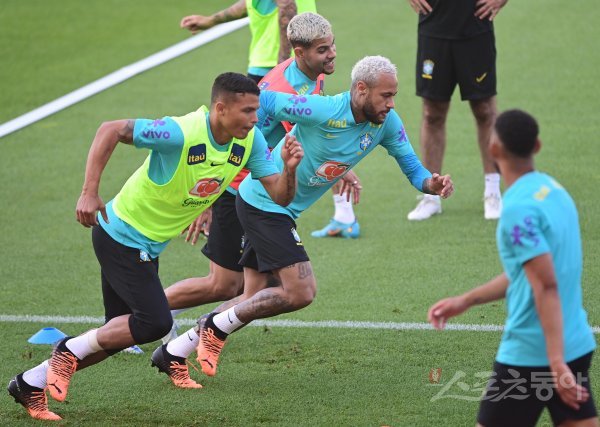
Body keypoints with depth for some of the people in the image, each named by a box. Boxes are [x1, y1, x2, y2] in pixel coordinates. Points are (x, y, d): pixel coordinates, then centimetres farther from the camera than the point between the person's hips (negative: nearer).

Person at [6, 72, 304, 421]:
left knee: (121, 333, 10)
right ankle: (71, 351, 4)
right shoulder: (181, 133, -29)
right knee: (155, 322, -17)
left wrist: (289, 169, -30)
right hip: (122, 235, -8)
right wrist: (89, 193, -29)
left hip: (149, 247, 8)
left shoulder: (250, 140, -8)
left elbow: (280, 196, -8)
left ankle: (32, 383, 21)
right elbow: (110, 130, -25)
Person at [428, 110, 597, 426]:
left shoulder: (519, 209, -19)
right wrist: (465, 301, 22)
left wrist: (556, 363, -27)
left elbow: (547, 287, -24)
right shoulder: (551, 189, 9)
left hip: (530, 354, -8)